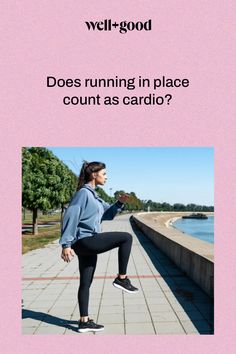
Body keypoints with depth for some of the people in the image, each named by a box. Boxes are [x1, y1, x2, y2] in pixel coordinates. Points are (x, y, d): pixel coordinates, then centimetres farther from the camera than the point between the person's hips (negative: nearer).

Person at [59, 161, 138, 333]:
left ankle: (84, 321, 22)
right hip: (85, 240, -10)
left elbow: (108, 214, 24)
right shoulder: (83, 192, -10)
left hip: (88, 244, 10)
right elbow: (70, 217, -17)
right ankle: (122, 278, -3)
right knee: (126, 237, -9)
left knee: (86, 283, 13)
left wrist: (120, 202, 6)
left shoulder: (93, 195, 18)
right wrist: (66, 244, -21)